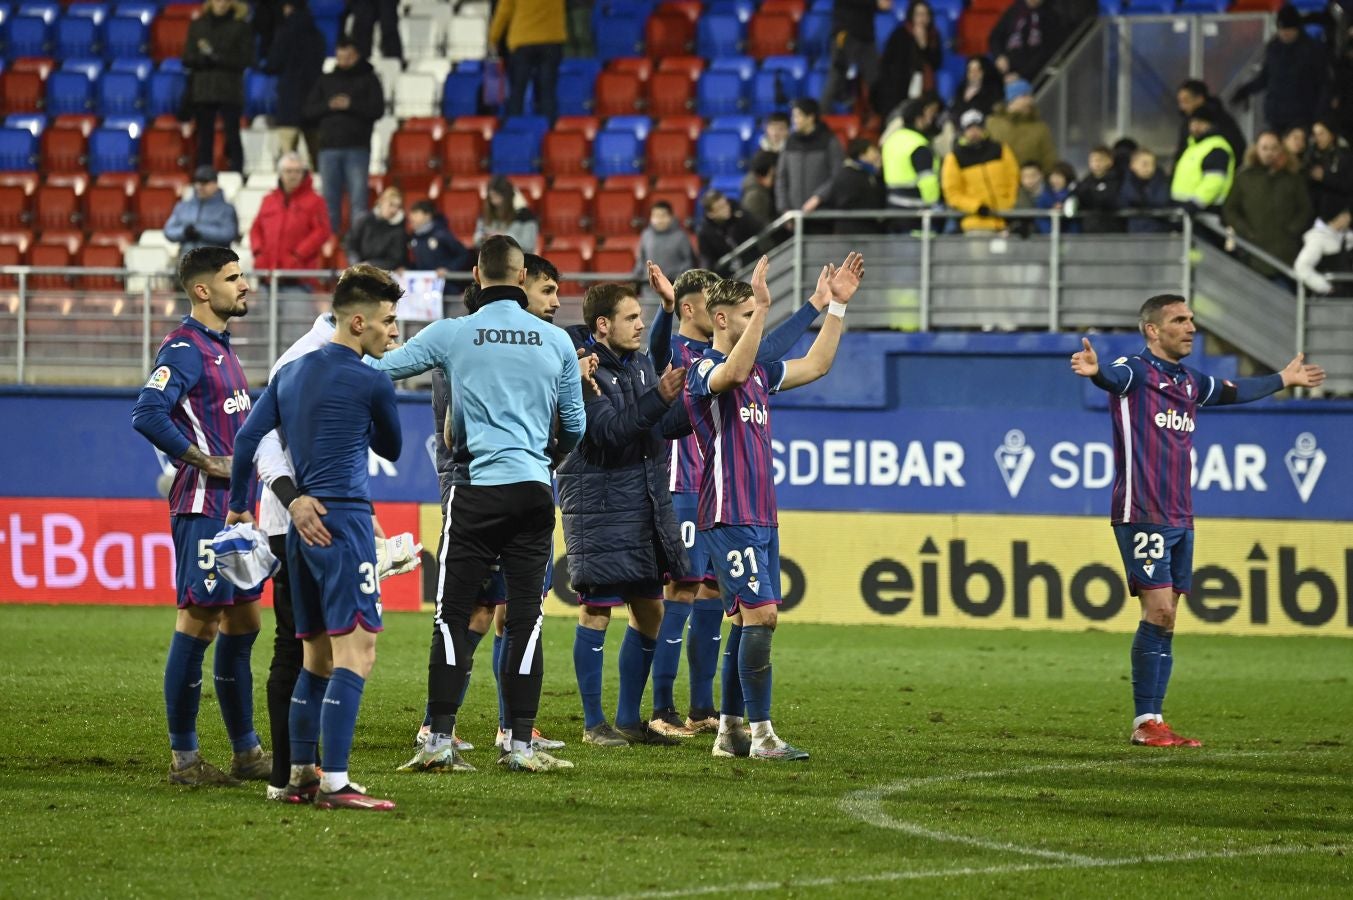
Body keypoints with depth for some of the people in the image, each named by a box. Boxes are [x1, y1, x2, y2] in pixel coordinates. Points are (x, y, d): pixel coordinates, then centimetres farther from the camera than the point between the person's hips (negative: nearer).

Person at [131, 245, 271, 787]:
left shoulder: (220, 347, 17)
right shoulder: (185, 349, -13)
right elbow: (147, 415, -26)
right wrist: (207, 462, -20)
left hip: (232, 509, 10)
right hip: (203, 506, -10)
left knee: (243, 621, 12)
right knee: (199, 623, -7)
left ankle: (246, 753, 19)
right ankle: (183, 758, -3)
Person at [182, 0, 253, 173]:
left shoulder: (240, 27, 1)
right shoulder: (197, 25, 10)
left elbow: (245, 60, -6)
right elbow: (188, 59, 8)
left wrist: (214, 55, -12)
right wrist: (205, 57, -12)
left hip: (229, 91, -3)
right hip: (201, 91, 3)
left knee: (232, 137, -4)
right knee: (204, 139, 3)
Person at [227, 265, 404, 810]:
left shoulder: (291, 372, 13)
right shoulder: (371, 382, -7)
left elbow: (247, 437, 13)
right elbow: (391, 449, 8)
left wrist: (239, 506, 23)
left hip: (300, 525, 8)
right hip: (344, 520, -8)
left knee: (315, 657, 16)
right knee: (356, 652, -11)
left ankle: (300, 774, 18)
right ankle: (334, 783, -19)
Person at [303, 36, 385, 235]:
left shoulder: (368, 79, 7)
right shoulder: (326, 80, 16)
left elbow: (378, 110, -3)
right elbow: (309, 110, 10)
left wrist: (351, 105, -13)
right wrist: (328, 106, -8)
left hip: (357, 148, -3)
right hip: (329, 147, 3)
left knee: (358, 199, -8)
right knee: (330, 199, 4)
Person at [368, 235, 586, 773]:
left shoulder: (453, 334, -4)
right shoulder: (557, 341, 5)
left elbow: (382, 369, 2)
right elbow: (575, 426, 13)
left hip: (477, 489, -2)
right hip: (535, 490, 2)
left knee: (454, 616, 2)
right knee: (525, 619, 4)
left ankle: (440, 738, -3)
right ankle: (519, 743, 3)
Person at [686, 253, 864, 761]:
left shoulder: (758, 373, 17)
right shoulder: (705, 370, -9)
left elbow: (815, 365, 26)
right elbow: (734, 372, -32)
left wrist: (836, 305, 21)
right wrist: (760, 307, -37)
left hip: (761, 517, 9)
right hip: (729, 517, -9)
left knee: (751, 620, 8)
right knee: (759, 614, -14)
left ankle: (731, 731, 13)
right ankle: (761, 734, -13)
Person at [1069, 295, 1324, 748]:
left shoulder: (1191, 382, 17)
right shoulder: (1135, 371, -7)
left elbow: (1236, 390, 37)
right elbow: (1114, 376, -32)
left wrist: (1283, 379, 50)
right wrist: (1095, 370, -56)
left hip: (1180, 519, 8)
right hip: (1142, 516, -8)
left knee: (1165, 620, 6)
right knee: (1159, 611, -13)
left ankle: (1151, 721, 9)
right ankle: (1145, 724, -9)